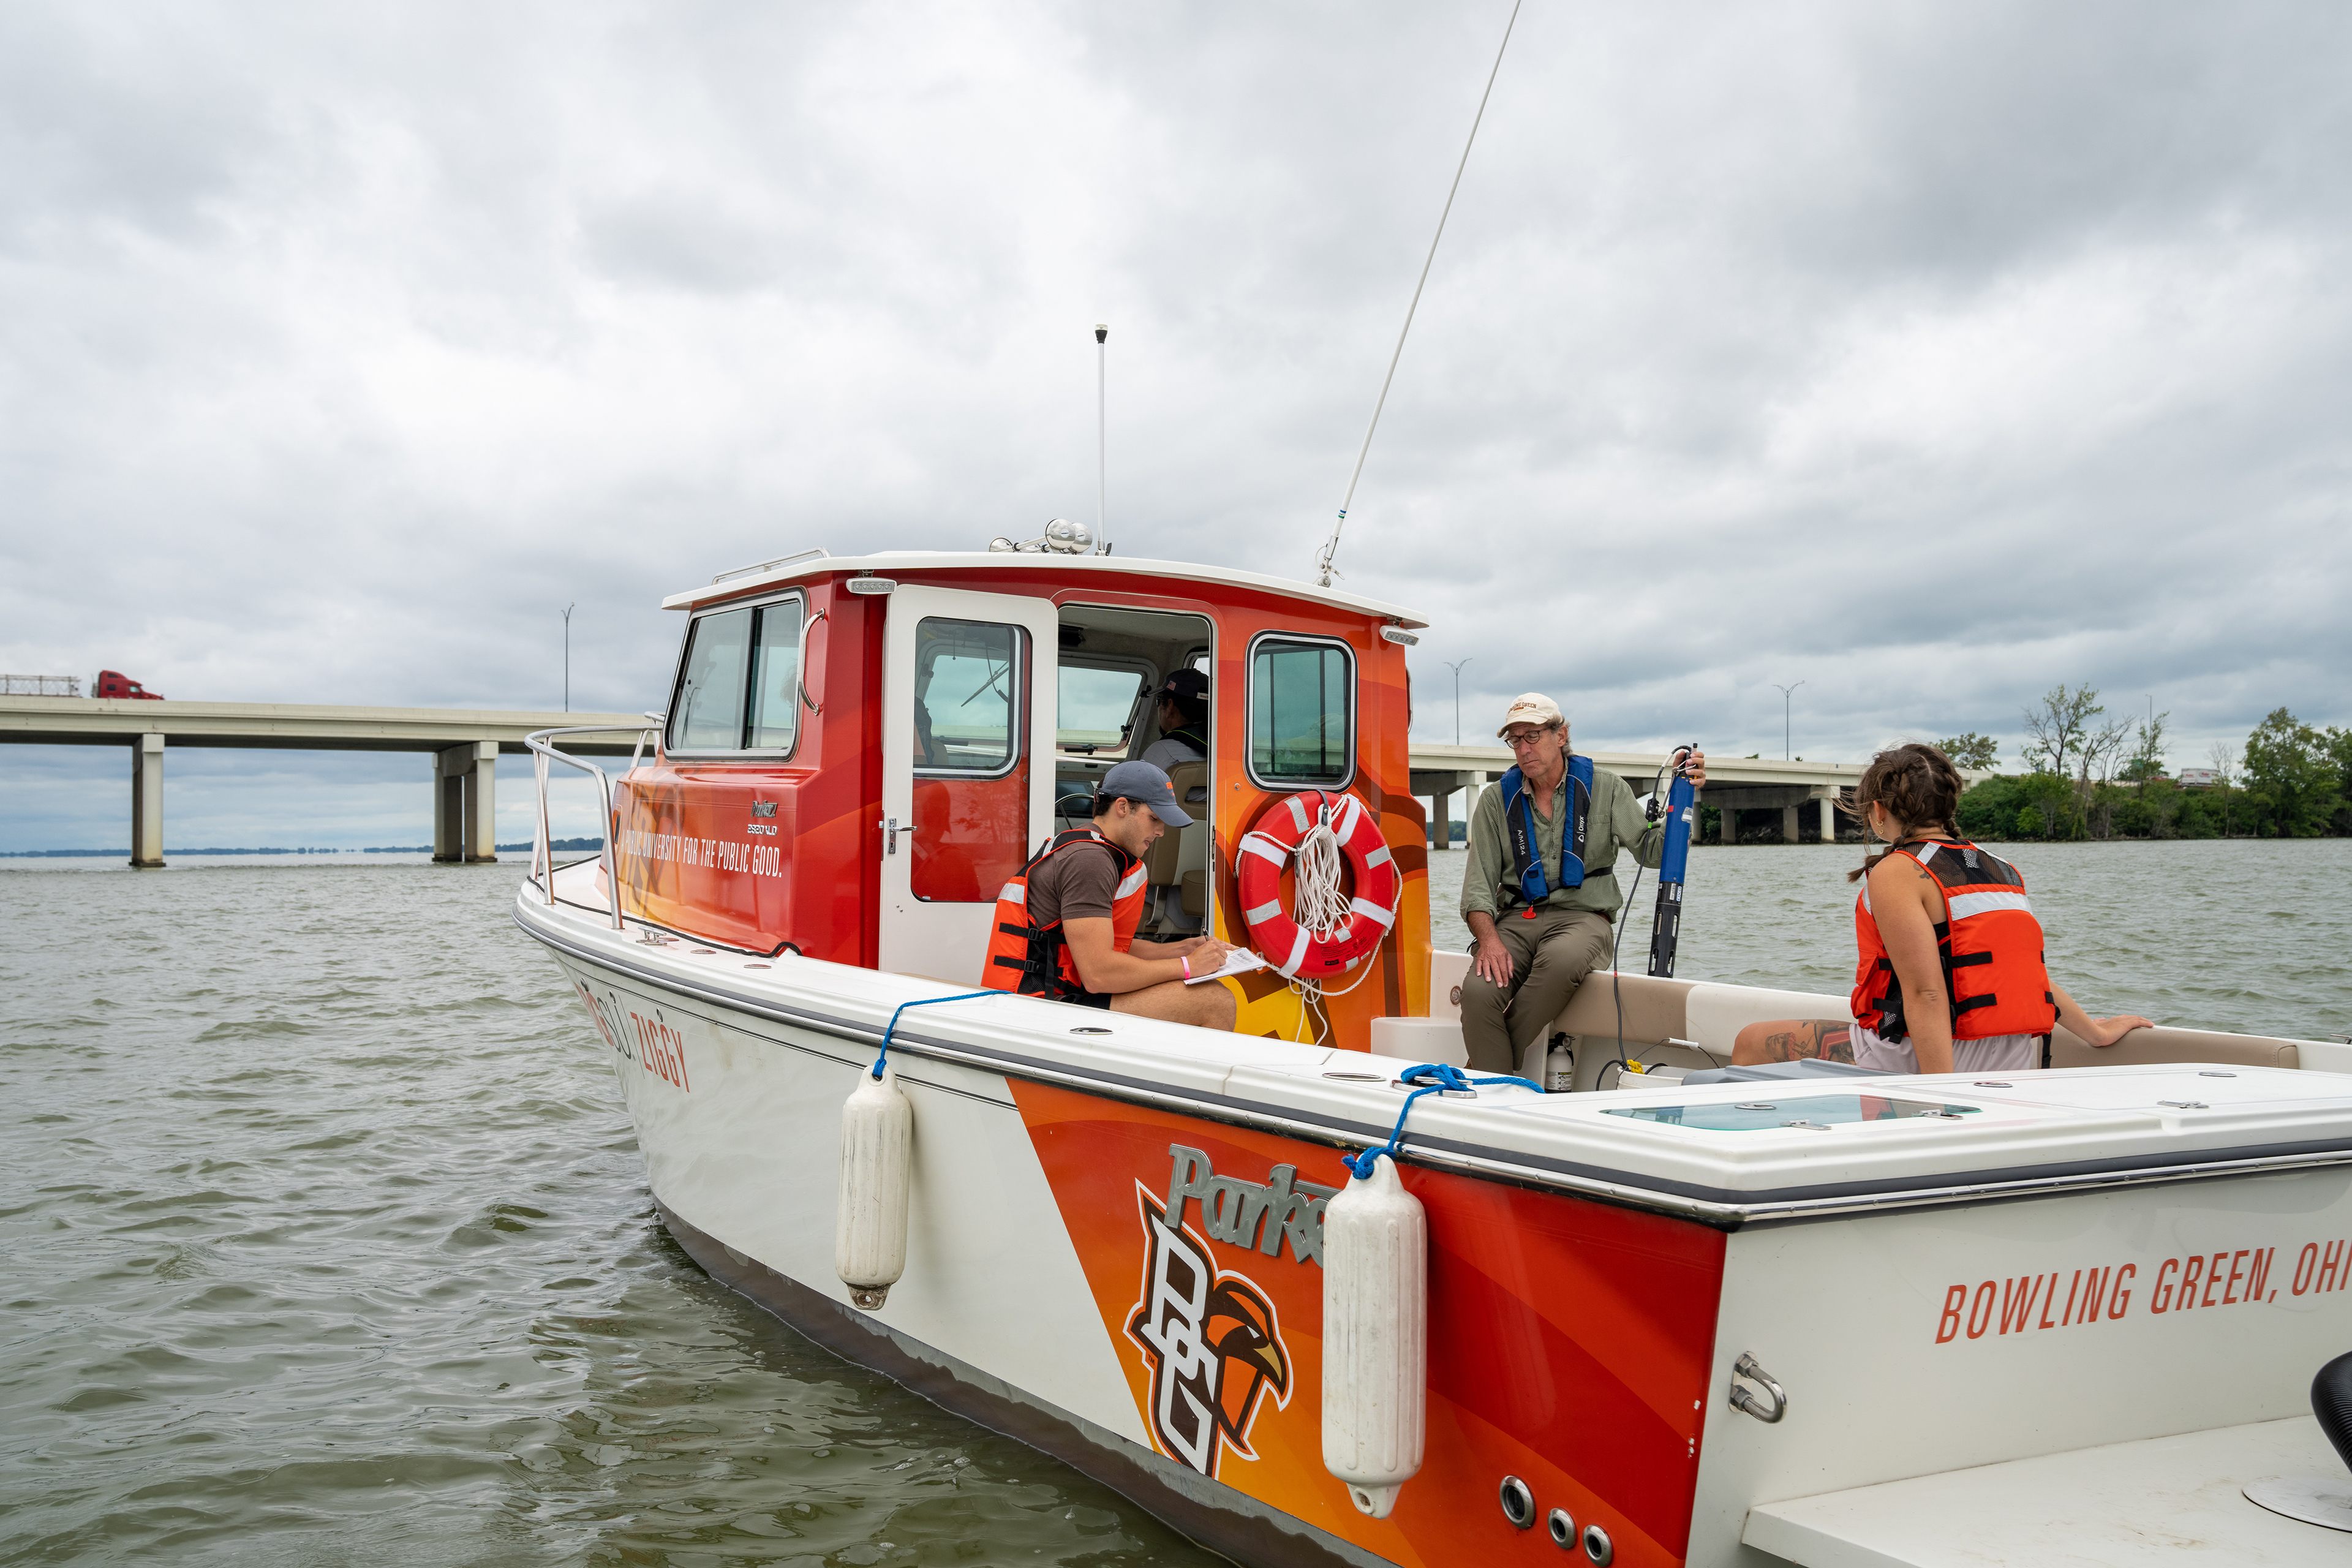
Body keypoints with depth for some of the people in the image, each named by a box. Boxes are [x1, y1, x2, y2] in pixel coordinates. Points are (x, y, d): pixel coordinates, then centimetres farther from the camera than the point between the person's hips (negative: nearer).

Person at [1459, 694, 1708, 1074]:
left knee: (1562, 958, -39)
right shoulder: (1496, 800, 11)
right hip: (1516, 918, 2)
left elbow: (1651, 851, 4)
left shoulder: (1603, 787, 9)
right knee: (1479, 990, -31)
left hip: (1582, 915, -1)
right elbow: (1478, 885, 5)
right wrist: (1489, 939, -14)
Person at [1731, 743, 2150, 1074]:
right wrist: (2095, 1032, 28)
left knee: (1751, 1043, 5)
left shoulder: (1897, 872, -12)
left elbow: (1926, 993, -21)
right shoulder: (2003, 871, 11)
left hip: (1930, 1060, -8)